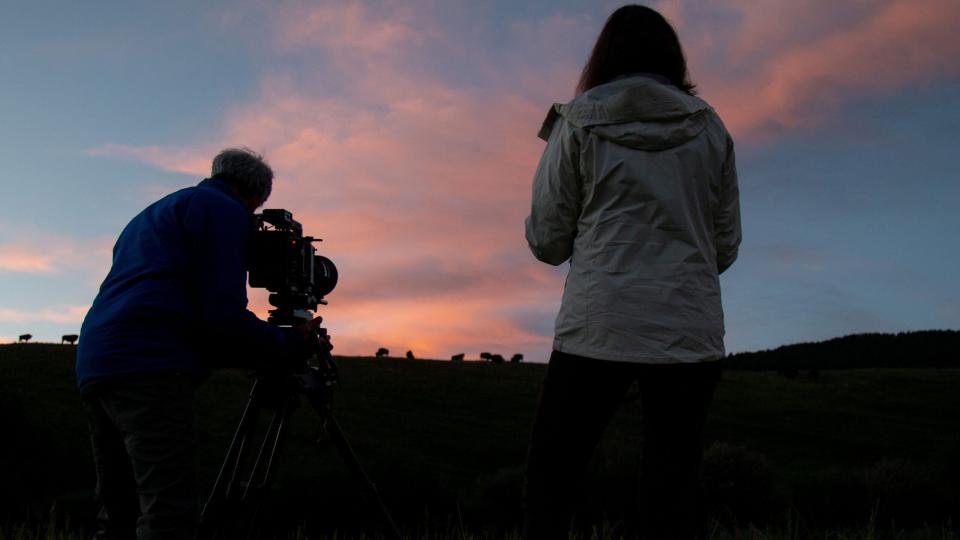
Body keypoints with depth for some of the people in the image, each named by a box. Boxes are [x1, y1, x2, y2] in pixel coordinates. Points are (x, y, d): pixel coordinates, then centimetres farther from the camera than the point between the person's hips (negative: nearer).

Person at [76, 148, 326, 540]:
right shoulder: (224, 210, 4)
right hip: (150, 370, -9)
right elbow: (223, 316, -8)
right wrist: (292, 345, 6)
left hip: (94, 366, 9)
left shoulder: (152, 214, 31)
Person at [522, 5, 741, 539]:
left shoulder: (578, 122, 4)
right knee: (674, 493, 7)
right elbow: (726, 246, 12)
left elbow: (548, 242, 3)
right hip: (691, 332, 3)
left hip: (598, 329, -2)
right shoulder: (710, 128, 11)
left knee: (552, 477, 8)